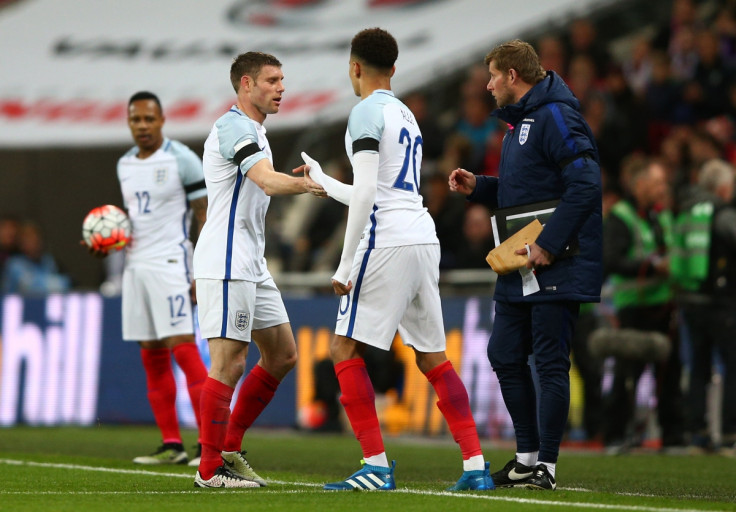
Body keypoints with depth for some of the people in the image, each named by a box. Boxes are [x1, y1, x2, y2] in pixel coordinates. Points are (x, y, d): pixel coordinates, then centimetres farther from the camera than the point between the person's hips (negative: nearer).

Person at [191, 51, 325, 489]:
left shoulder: (255, 131, 20)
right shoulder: (234, 126, -13)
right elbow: (269, 182, -28)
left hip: (251, 264, 11)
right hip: (226, 263, -11)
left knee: (282, 354, 12)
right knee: (229, 362, -10)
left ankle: (230, 448, 18)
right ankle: (210, 469, -4)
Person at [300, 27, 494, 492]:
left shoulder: (368, 113, -5)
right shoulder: (407, 116, 22)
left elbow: (365, 194, -15)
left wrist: (345, 266, -13)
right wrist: (323, 181, 44)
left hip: (387, 242, -8)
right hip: (424, 239, 8)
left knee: (345, 349, -2)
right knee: (434, 357, 12)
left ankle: (377, 466, -9)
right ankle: (476, 466, 6)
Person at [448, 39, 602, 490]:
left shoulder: (556, 118, -13)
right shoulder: (520, 121, 19)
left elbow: (586, 185, -23)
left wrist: (549, 245, -24)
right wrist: (477, 187, 11)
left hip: (558, 268, -10)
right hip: (519, 268, 10)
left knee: (550, 363, -5)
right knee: (506, 357, 11)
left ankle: (546, 465, -1)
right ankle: (527, 456, 20)